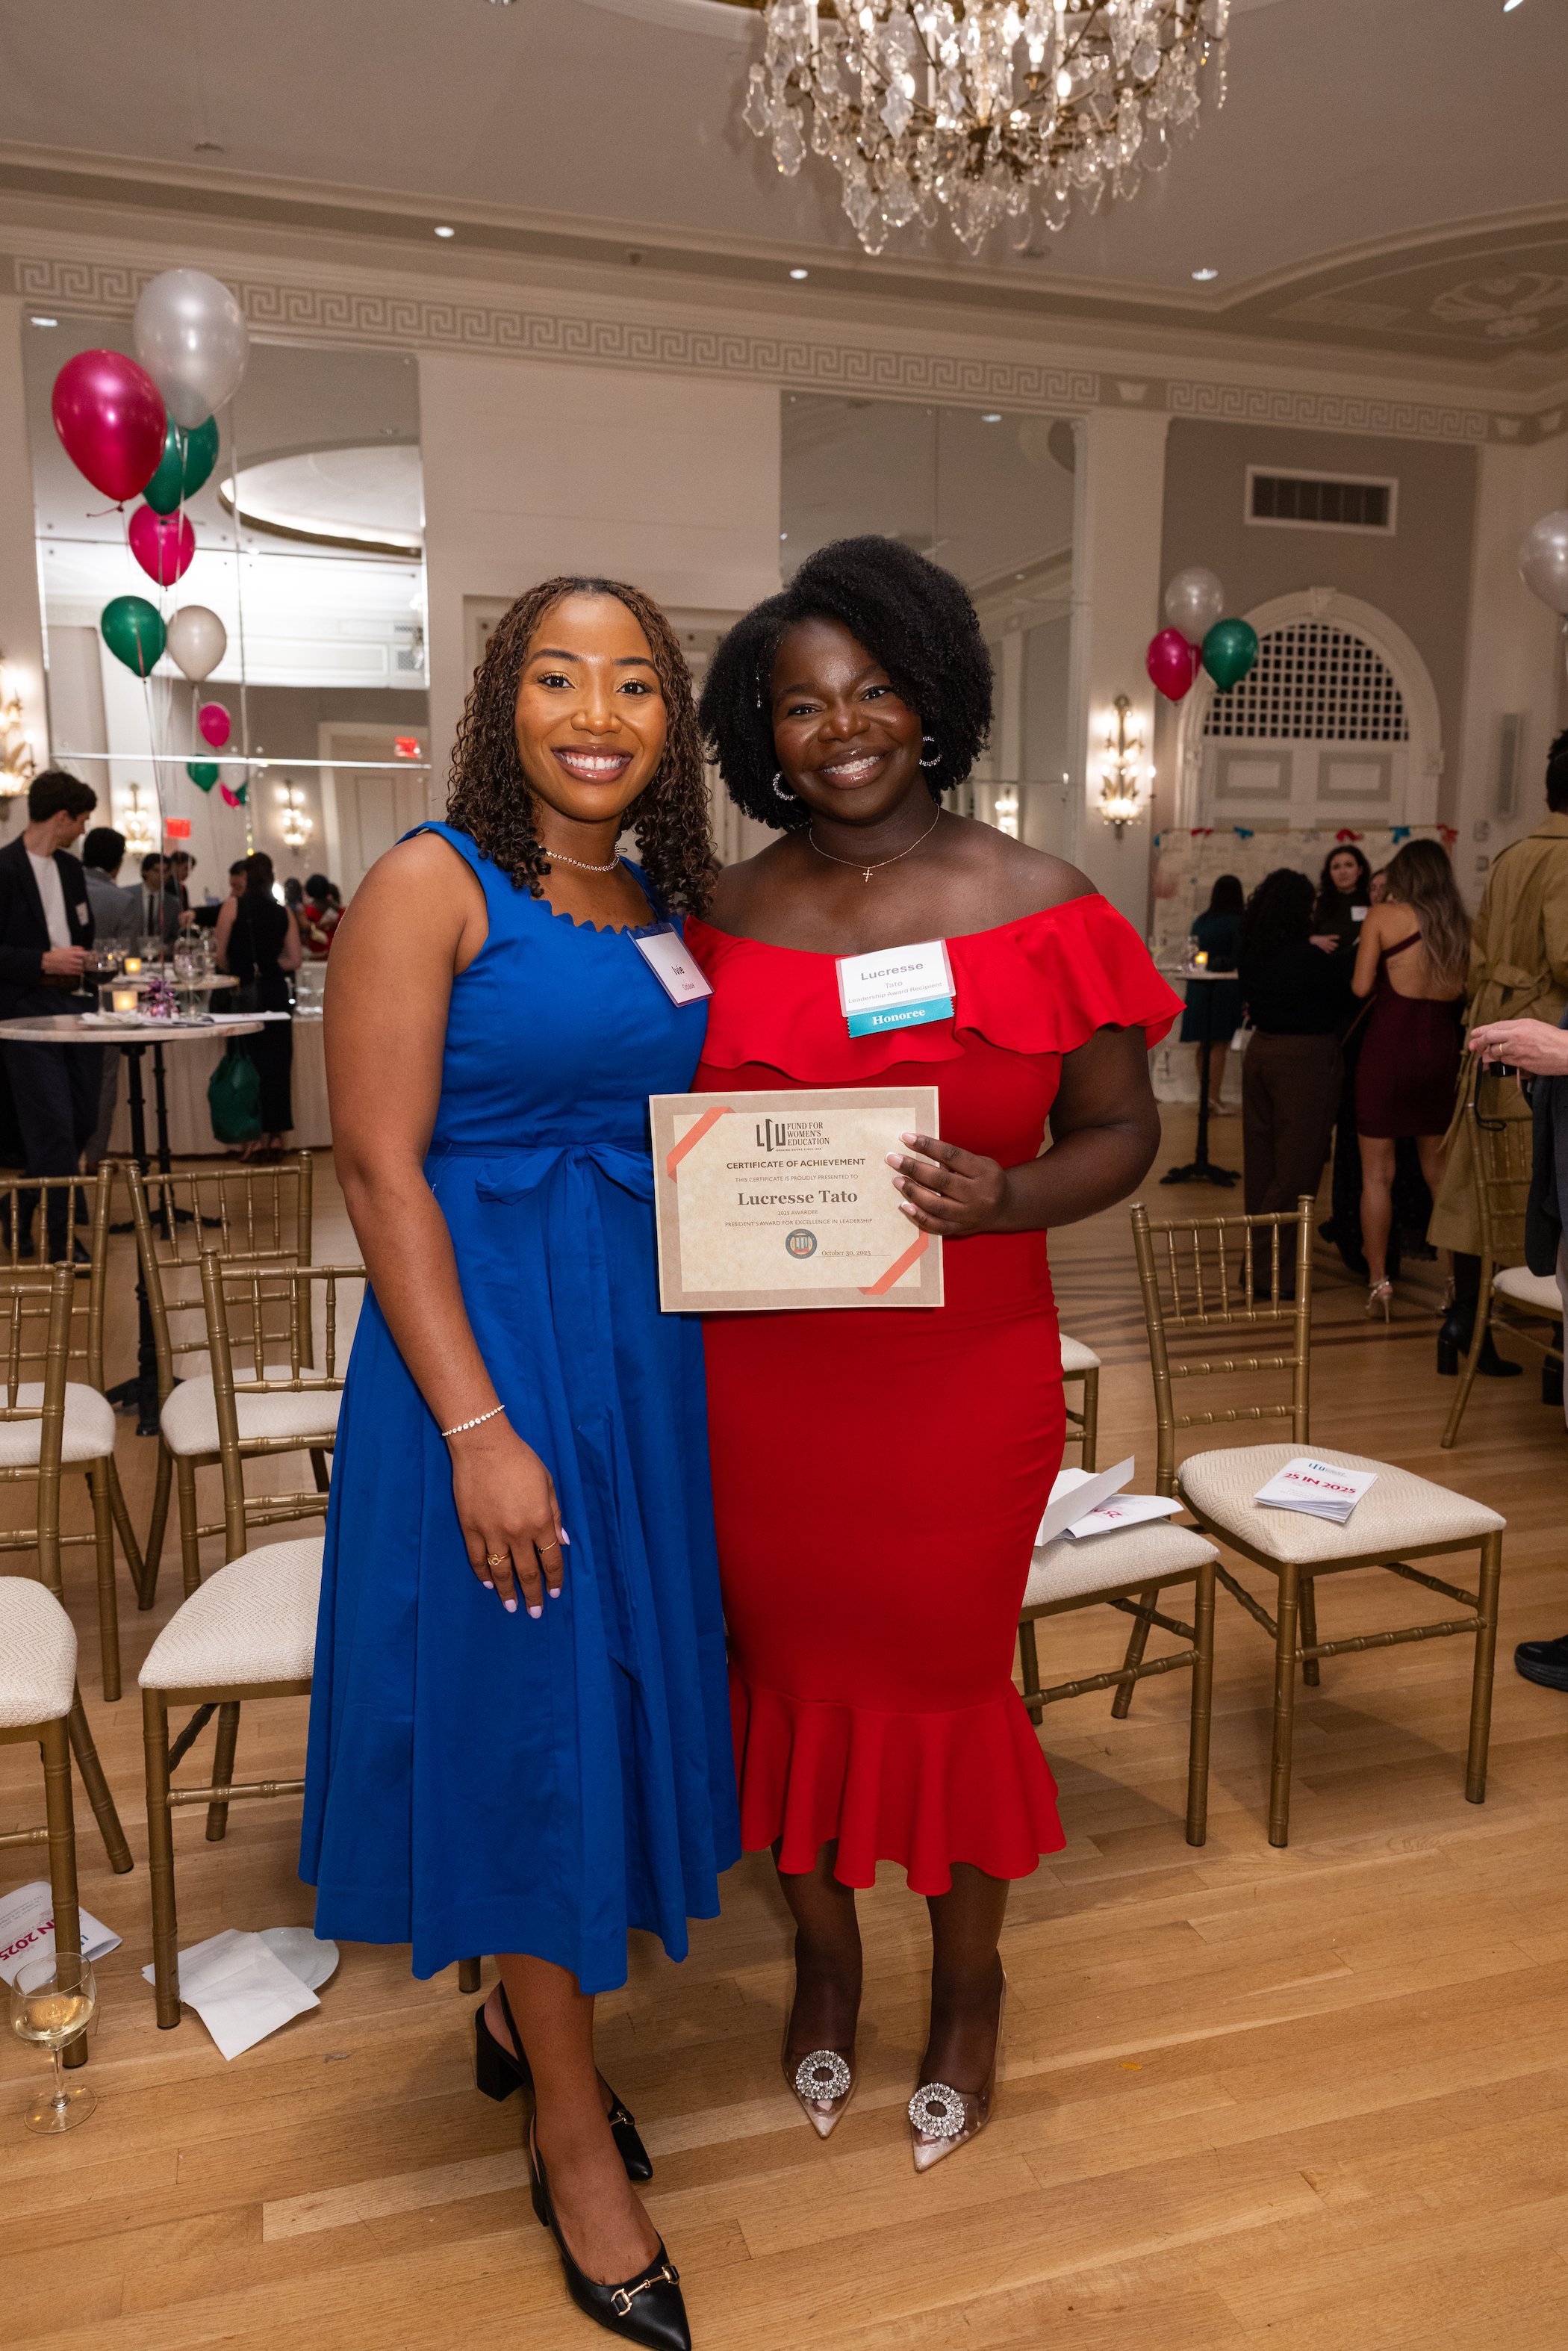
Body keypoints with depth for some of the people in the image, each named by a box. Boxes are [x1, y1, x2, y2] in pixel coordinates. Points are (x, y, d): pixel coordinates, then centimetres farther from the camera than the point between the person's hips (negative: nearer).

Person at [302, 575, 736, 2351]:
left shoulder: (673, 909, 10)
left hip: (653, 1342, 7)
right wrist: (480, 1427, -19)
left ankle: (521, 2009, 43)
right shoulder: (432, 884, -9)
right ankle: (574, 2139, 27)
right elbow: (379, 1162, -15)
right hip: (485, 1343, -6)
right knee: (525, 1710, 5)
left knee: (621, 1686, 17)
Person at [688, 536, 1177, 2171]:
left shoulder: (1035, 906, -3)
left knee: (946, 1670, 12)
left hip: (964, 1373, -1)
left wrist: (1005, 1197, -19)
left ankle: (969, 1981, 41)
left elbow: (1121, 1129, 0)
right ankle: (823, 1960, 43)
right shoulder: (723, 920, 3)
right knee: (792, 1661, 15)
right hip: (759, 1377, 2)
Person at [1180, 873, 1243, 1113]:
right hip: (1226, 985, -5)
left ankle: (1204, 1092, 24)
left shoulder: (1200, 922, 6)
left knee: (1203, 1042, 13)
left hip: (1199, 985, 5)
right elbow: (1240, 958, -8)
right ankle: (1213, 1096, -5)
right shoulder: (1238, 922, -8)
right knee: (1220, 1043, -2)